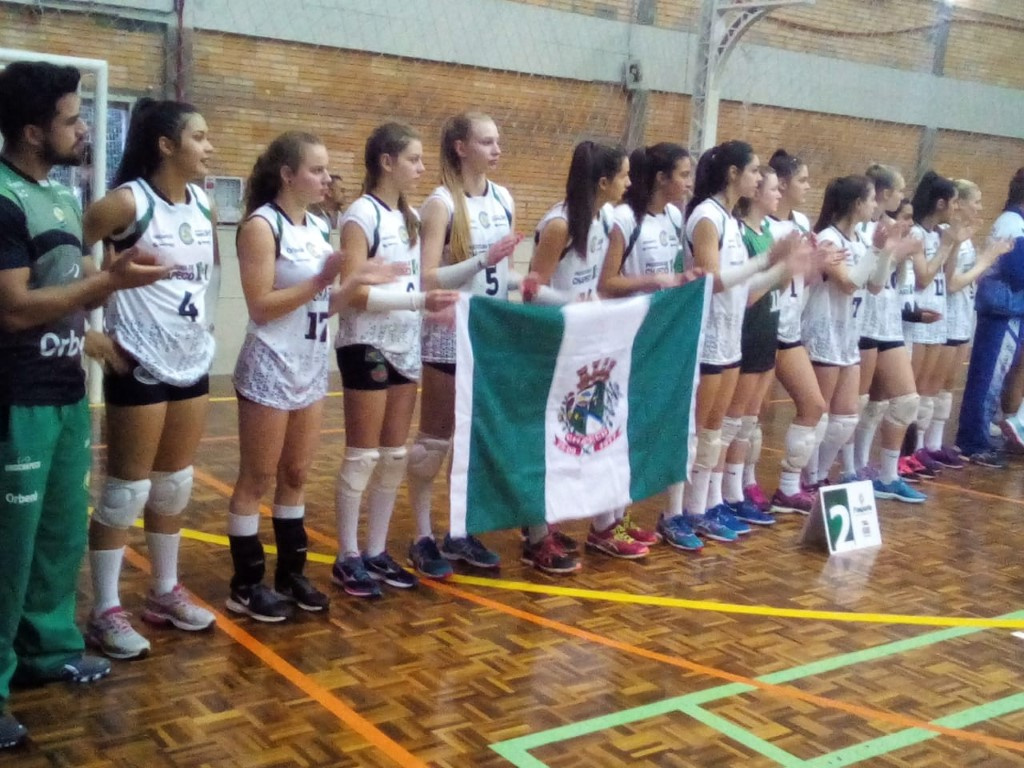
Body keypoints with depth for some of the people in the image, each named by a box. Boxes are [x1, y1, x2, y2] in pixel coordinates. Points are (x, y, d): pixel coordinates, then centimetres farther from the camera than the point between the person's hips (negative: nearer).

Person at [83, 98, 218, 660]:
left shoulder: (203, 206, 7)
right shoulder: (127, 202, -14)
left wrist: (200, 320, 12)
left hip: (192, 361, 7)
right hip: (140, 365, -7)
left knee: (175, 485, 15)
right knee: (127, 489, 1)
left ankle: (165, 593, 29)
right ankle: (104, 613, 12)